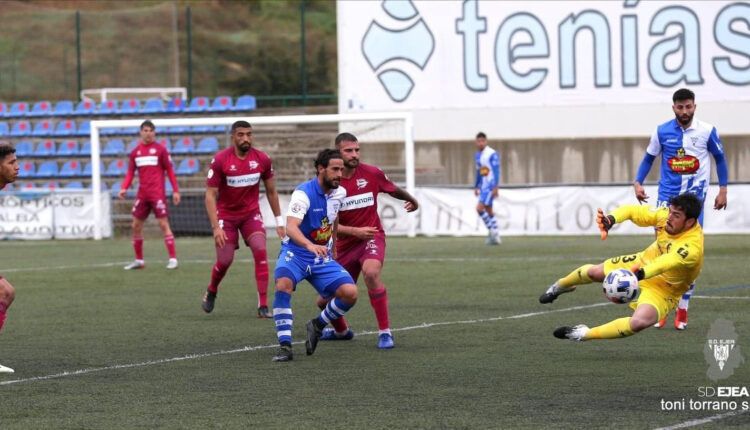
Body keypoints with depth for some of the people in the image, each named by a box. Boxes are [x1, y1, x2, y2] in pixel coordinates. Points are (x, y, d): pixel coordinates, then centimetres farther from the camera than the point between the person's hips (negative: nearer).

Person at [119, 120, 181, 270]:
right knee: (136, 226, 6)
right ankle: (139, 260, 17)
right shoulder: (135, 152, 11)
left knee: (164, 224, -9)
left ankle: (173, 259, -8)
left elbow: (170, 171, 0)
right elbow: (130, 172, 12)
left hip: (157, 193, -5)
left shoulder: (160, 149, -1)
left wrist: (175, 191, -6)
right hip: (142, 194, 5)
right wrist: (124, 188, -4)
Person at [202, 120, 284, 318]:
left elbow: (271, 191, 6)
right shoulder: (220, 160, -16)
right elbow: (210, 195, -15)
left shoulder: (262, 159, -8)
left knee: (260, 251, -18)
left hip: (251, 213, 2)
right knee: (225, 260, -3)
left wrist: (279, 221, 7)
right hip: (226, 215, -2)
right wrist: (216, 227, -22)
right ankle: (211, 292, 31)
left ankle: (263, 306, -15)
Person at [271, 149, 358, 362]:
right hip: (295, 253, -5)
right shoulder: (303, 193, -20)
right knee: (283, 284, -35)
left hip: (323, 258, 5)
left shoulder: (339, 193, 1)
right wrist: (310, 245, -53)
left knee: (350, 293, -16)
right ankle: (285, 346, -28)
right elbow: (291, 227, -35)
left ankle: (317, 326, 12)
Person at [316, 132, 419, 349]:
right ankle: (341, 330, 40)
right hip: (344, 244, 2)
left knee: (371, 272, -35)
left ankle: (385, 332, -24)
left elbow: (394, 190, 15)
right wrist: (355, 231, -23)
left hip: (372, 237, -2)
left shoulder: (371, 174, -6)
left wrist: (412, 201, 29)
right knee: (324, 301, 4)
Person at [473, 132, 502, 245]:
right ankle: (495, 236, 16)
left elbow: (496, 171, -15)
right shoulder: (477, 155, 13)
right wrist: (476, 187, 22)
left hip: (490, 185, -9)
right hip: (483, 185, 9)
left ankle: (492, 231, -5)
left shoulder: (492, 154, -12)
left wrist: (495, 187, -21)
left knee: (479, 208, -16)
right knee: (488, 211, 10)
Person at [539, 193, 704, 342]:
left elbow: (666, 262, -55)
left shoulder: (692, 247, -39)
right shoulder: (665, 215, -21)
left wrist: (640, 274, -71)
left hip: (662, 288, -6)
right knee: (594, 272, 13)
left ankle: (584, 334, -13)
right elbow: (632, 211, -12)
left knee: (639, 322, -32)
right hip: (644, 262, 6)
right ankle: (560, 286, 49)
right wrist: (610, 220, -33)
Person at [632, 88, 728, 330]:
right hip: (667, 196, 1)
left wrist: (723, 189, 6)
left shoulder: (707, 131, -4)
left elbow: (720, 158, 10)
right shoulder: (662, 131, -1)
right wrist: (638, 182, -1)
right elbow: (649, 158, 12)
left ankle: (682, 310, 8)